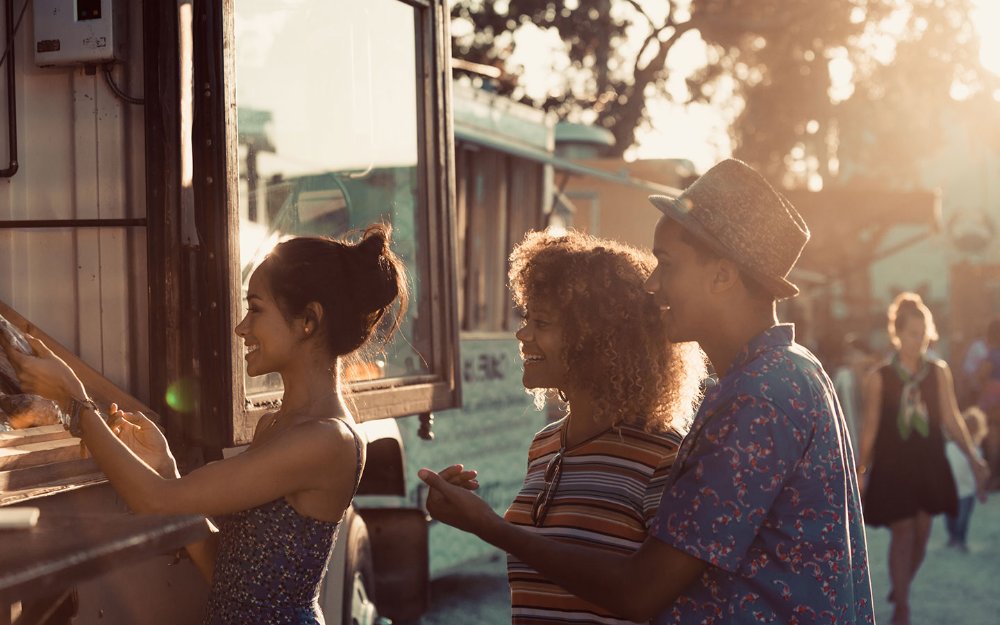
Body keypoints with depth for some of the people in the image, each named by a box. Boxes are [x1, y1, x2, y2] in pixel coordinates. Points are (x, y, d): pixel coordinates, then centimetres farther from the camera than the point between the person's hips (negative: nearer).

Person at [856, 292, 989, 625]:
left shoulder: (939, 372, -1)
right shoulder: (879, 377, -7)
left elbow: (951, 419, 3)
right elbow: (870, 426, -2)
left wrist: (973, 458, -1)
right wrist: (860, 470, 0)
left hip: (929, 465, 3)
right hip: (893, 466, -3)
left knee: (921, 536, 11)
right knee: (902, 535, -2)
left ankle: (900, 590, 32)